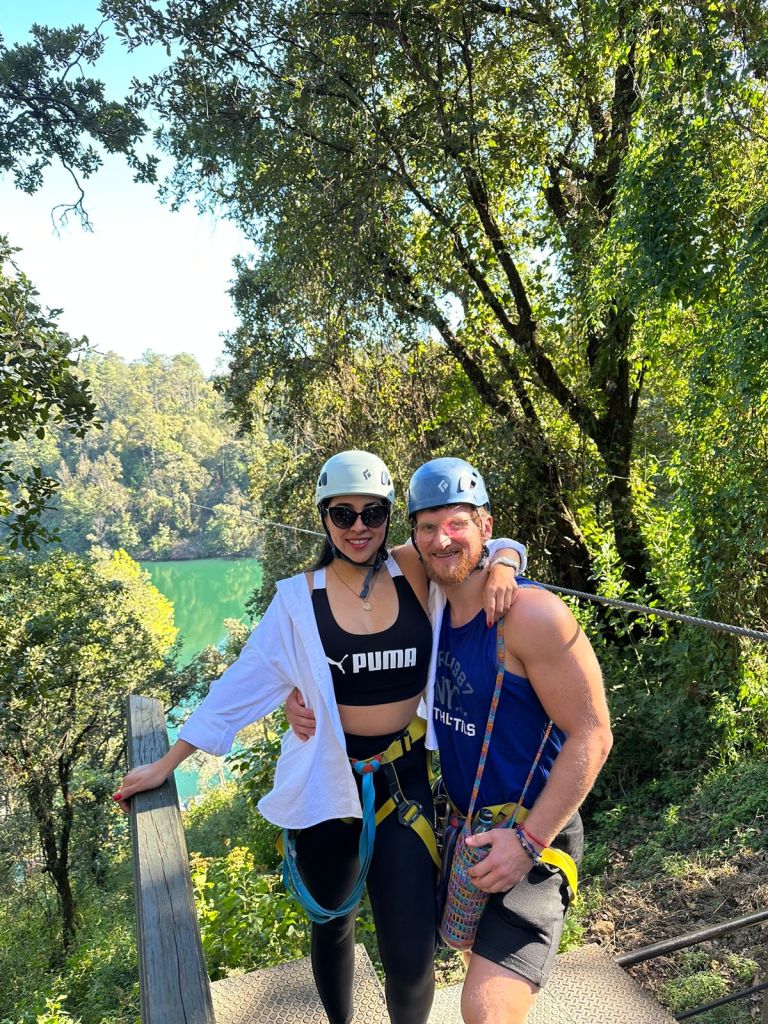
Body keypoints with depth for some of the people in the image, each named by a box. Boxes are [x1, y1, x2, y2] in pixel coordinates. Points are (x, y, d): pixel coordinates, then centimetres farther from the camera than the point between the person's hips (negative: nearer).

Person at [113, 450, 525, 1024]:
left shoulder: (418, 576, -6)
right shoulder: (300, 599, -7)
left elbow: (486, 543, 2)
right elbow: (241, 686, -3)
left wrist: (502, 563, -22)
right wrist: (164, 766, 0)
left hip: (407, 781, 0)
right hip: (325, 783, 1)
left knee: (412, 960, 0)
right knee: (333, 921, 23)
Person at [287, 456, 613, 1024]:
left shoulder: (532, 614, -24)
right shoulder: (431, 607, -3)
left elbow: (591, 736, -21)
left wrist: (530, 840, -23)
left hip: (531, 835, -7)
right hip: (466, 827, 7)